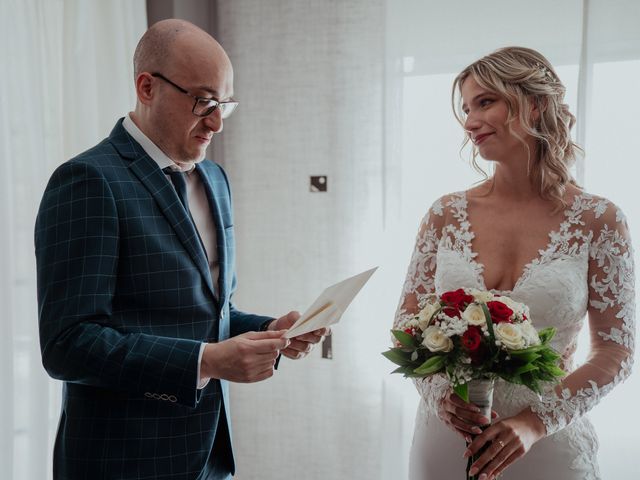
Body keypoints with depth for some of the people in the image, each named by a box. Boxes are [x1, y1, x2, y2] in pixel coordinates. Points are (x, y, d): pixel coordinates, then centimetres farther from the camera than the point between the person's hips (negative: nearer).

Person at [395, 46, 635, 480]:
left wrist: (535, 423, -16)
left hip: (547, 444, -2)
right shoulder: (447, 214, -3)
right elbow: (407, 321, 2)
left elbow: (616, 352, -6)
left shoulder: (598, 220, -8)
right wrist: (437, 391, -14)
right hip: (445, 436, 2)